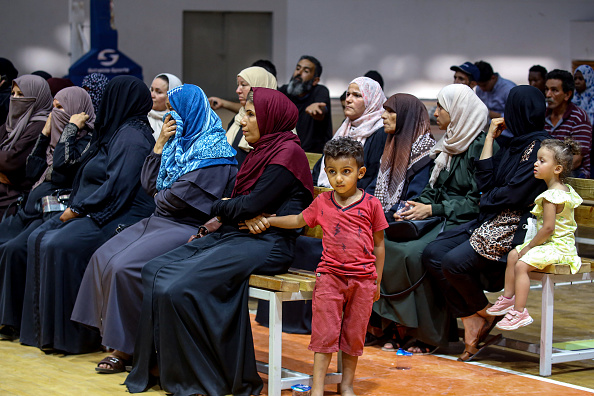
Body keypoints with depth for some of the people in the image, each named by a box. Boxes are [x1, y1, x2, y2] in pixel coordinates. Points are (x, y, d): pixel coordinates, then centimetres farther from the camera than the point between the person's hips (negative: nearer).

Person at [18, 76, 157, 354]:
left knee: (61, 245, -27)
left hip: (120, 216, -11)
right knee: (38, 239, -2)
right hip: (94, 211, 11)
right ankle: (46, 328, -5)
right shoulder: (119, 131, 20)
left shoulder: (131, 135, -12)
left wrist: (78, 209, -18)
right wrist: (76, 205, 6)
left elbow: (118, 185, -22)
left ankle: (71, 335, -20)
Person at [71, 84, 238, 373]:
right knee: (103, 258, -6)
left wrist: (160, 198, 2)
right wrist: (160, 144, 4)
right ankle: (114, 336, -4)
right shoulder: (180, 142, 16)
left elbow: (182, 197, -19)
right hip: (160, 220, 9)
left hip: (188, 228, -9)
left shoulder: (213, 149, -11)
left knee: (125, 267, -24)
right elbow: (149, 185, 11)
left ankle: (127, 347, -11)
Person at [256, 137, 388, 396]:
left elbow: (379, 245, 5)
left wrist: (377, 282, 6)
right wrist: (267, 221, 14)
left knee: (354, 334, 8)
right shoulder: (322, 202, 5)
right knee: (324, 333, -2)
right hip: (330, 275, 1)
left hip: (362, 280, -1)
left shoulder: (371, 204, -2)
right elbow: (299, 220, 23)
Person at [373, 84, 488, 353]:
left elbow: (477, 201, -15)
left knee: (414, 253, -32)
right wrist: (414, 205, 0)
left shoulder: (480, 146, -10)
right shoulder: (449, 144, 17)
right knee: (383, 243, -17)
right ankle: (397, 323, -15)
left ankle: (427, 333, -18)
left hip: (462, 222, -8)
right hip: (438, 219, 8)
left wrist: (433, 209, -17)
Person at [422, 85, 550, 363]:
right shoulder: (513, 145, 18)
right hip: (491, 220, 9)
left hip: (516, 226, -9)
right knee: (432, 253, -10)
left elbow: (515, 194, -18)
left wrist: (487, 200, 1)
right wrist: (490, 138, 13)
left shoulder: (539, 146, -11)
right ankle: (472, 324, -11)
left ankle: (484, 314, 1)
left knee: (454, 263, -26)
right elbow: (484, 181, 10)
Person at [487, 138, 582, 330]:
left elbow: (548, 228, -26)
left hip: (557, 246, -11)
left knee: (521, 264, -22)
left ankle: (519, 312, -22)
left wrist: (530, 246, -12)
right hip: (558, 244, 11)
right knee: (513, 254, 14)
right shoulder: (566, 189, 11)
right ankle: (508, 298, 18)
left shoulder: (551, 196, -22)